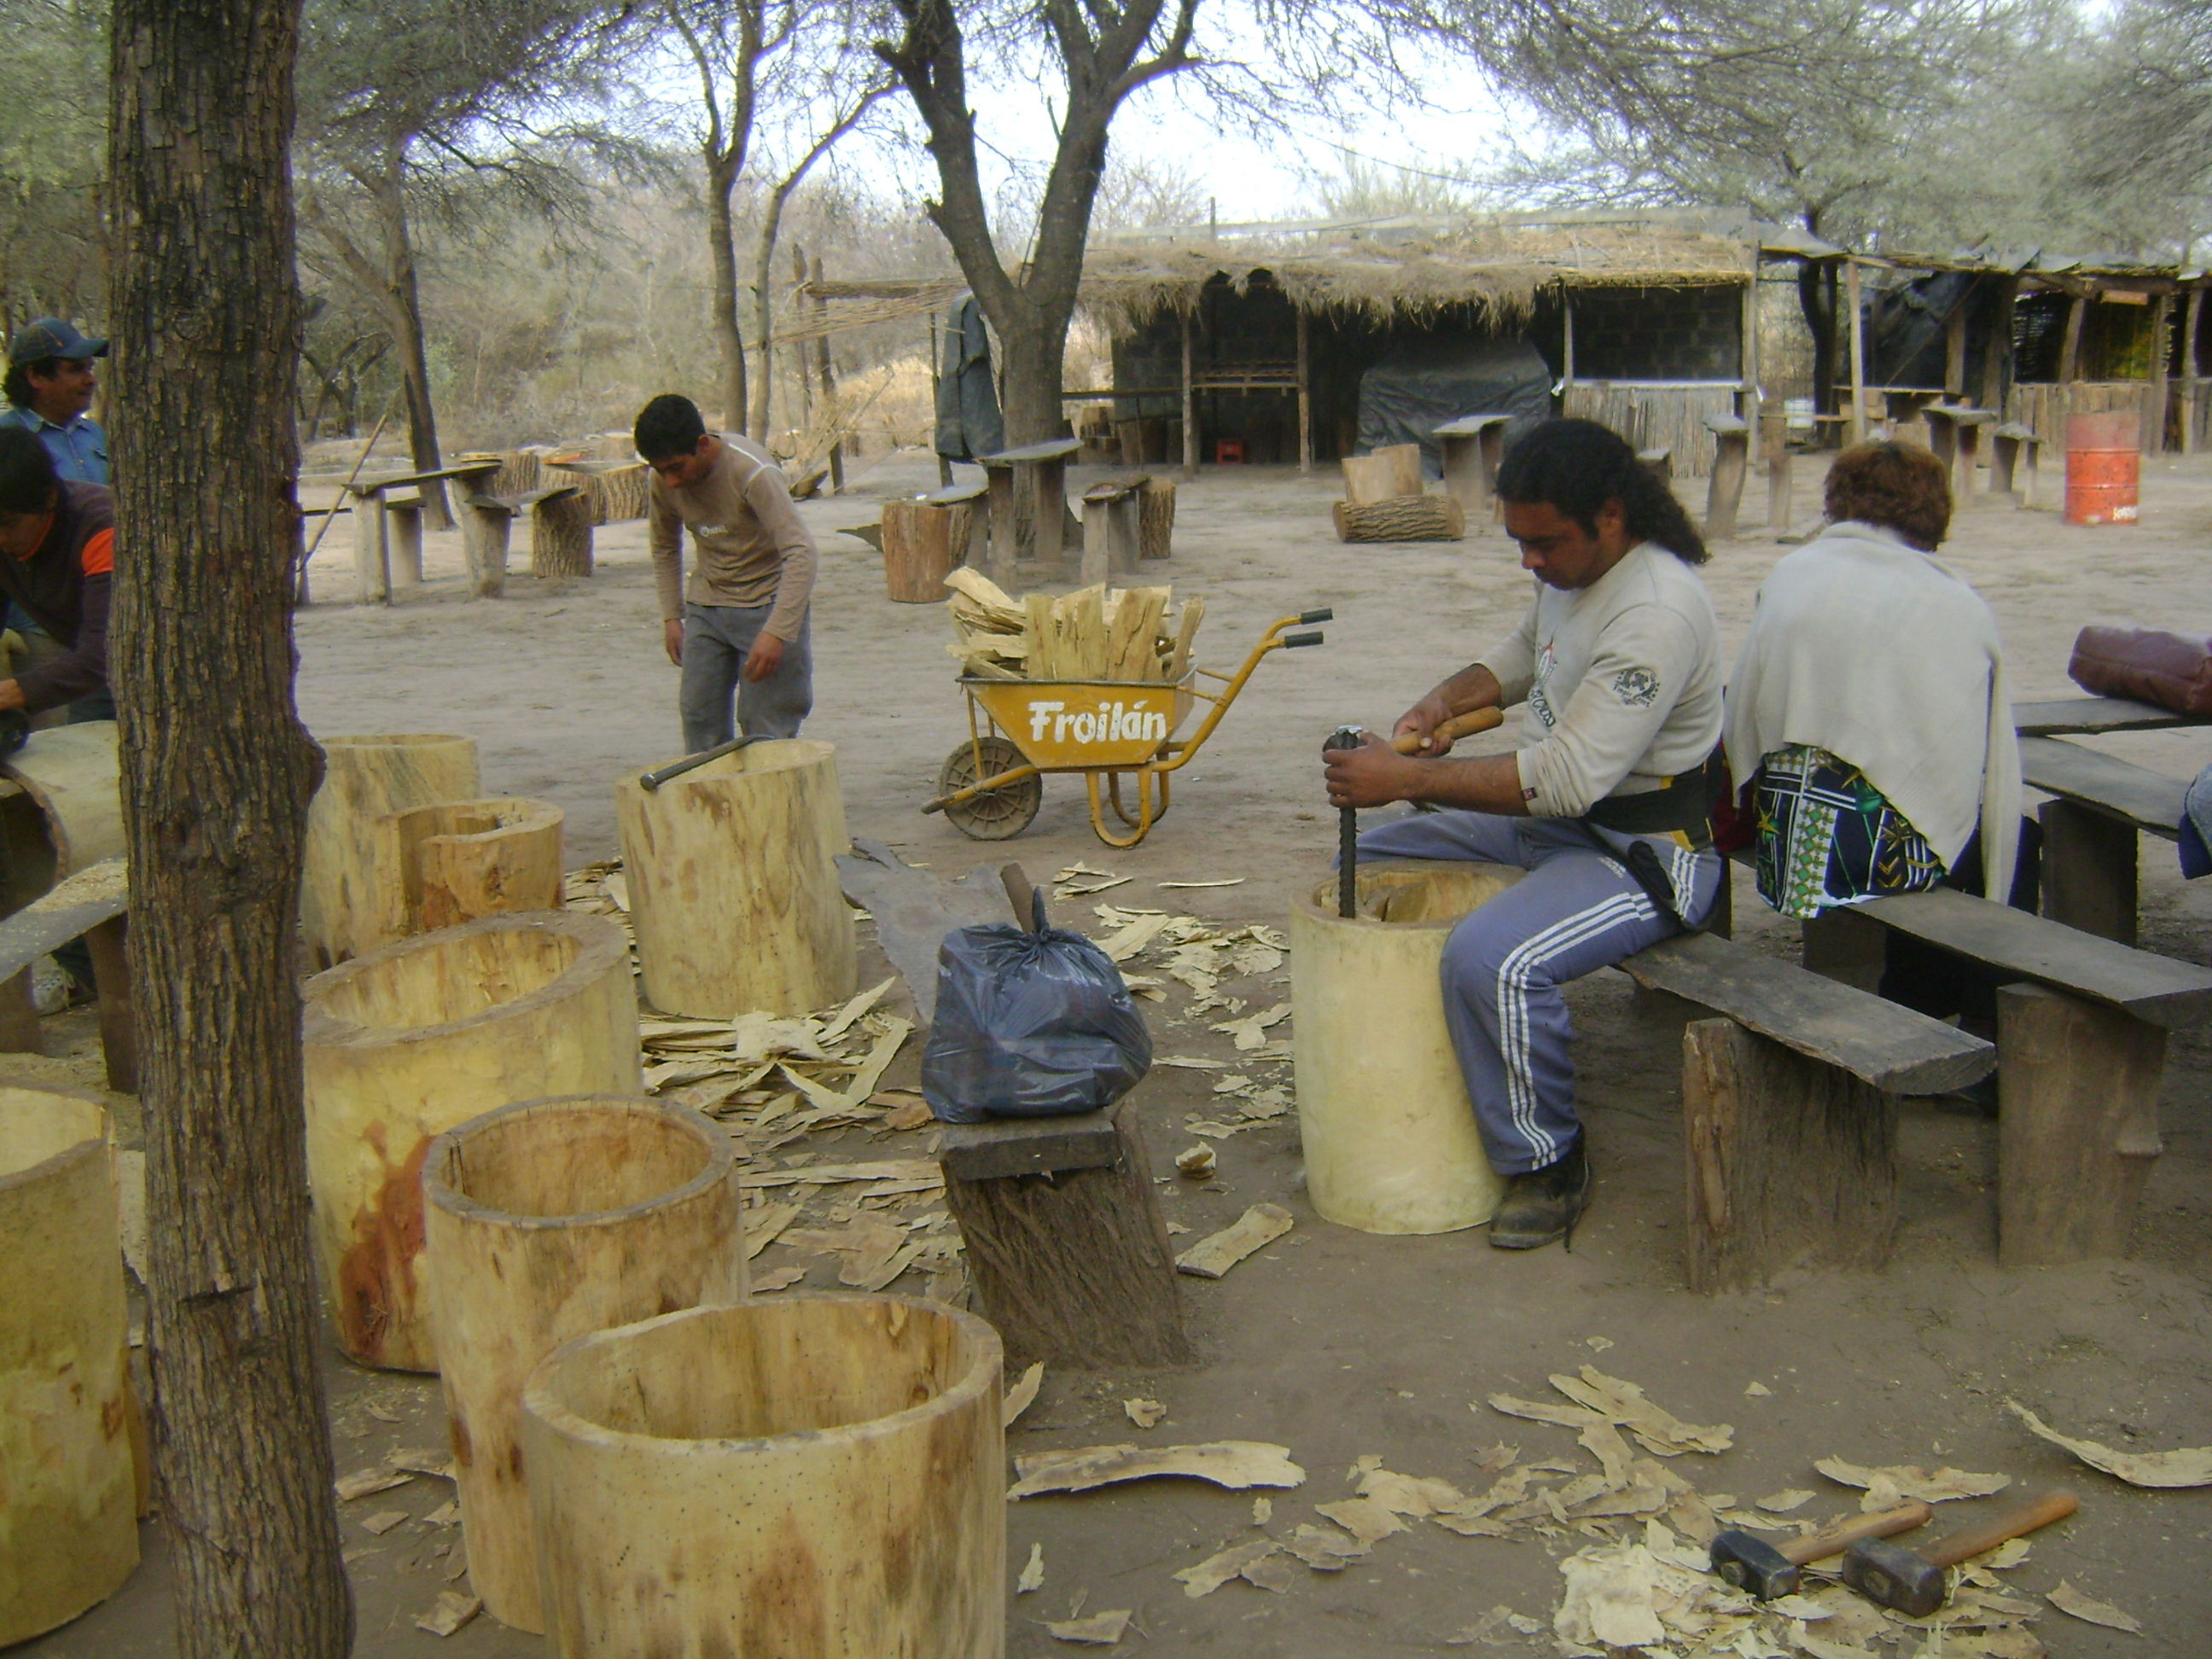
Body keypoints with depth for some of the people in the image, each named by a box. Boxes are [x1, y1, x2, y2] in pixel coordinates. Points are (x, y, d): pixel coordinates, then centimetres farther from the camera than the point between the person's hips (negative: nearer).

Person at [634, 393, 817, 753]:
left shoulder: (752, 472, -25)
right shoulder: (663, 481, -6)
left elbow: (800, 553, -29)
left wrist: (776, 632, -34)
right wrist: (671, 618, 8)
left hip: (766, 604, -6)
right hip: (705, 607, 6)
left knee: (765, 728, -8)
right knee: (700, 719, 5)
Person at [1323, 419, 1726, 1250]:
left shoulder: (1655, 615, -27)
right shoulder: (1571, 569, 3)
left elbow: (1568, 778, -33)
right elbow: (1526, 652, 24)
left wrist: (1406, 778, -30)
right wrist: (1446, 700, 2)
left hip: (1643, 851, -10)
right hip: (1548, 819, 10)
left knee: (1491, 958, -34)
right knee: (1365, 864, 11)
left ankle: (1550, 1166, -10)